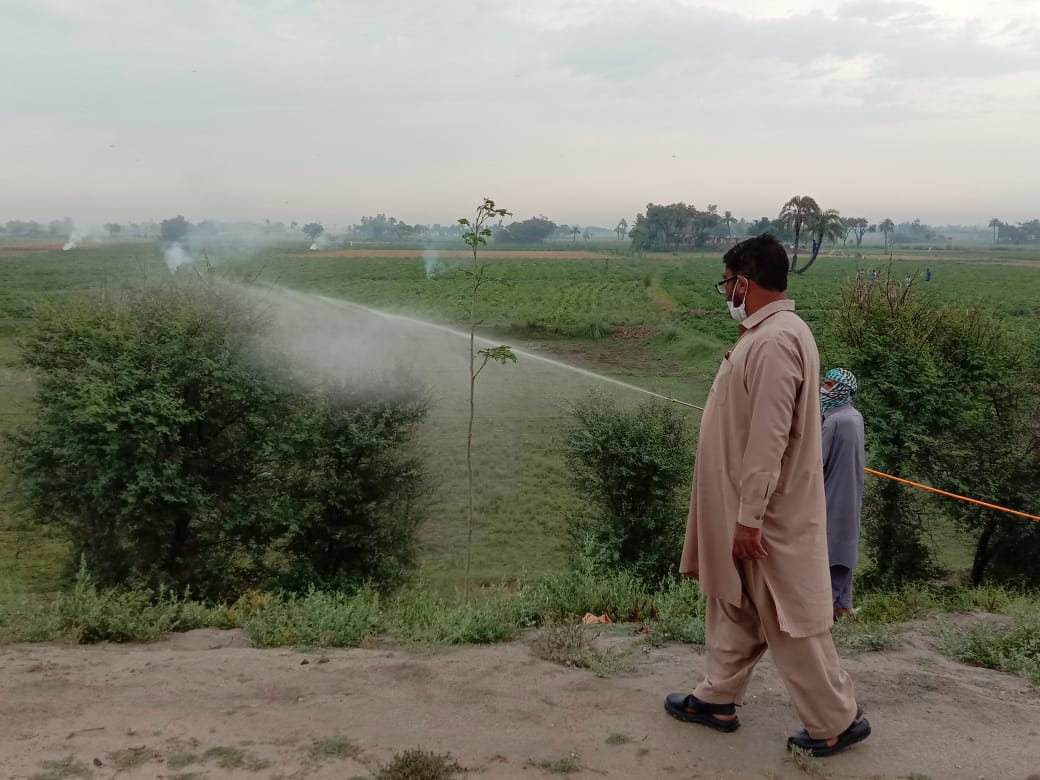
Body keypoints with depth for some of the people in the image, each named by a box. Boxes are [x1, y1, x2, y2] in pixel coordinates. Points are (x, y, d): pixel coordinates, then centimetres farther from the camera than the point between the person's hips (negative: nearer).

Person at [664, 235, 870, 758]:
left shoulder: (775, 341, -25)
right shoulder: (767, 332, 9)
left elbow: (769, 440, -27)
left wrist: (750, 518, -24)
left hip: (769, 515, -10)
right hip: (745, 505, 10)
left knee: (788, 620, 3)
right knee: (732, 605, 19)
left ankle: (836, 721, 18)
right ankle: (717, 698, 33)